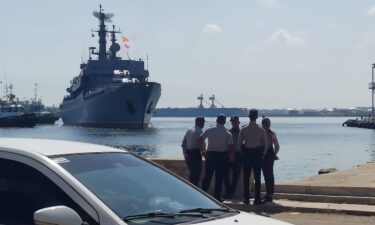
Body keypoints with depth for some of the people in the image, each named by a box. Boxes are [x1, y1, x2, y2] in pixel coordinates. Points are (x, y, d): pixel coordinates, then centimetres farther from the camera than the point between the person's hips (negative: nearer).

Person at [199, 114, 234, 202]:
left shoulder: (209, 130, -1)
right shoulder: (228, 134, -6)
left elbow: (200, 140, -1)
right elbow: (231, 147, -8)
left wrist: (202, 150, 11)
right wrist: (231, 156, 7)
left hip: (210, 155, 2)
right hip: (222, 156, -2)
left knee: (207, 176, 10)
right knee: (219, 178, 5)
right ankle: (217, 196, 7)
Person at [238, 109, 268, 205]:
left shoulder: (243, 129, -5)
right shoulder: (261, 130, -6)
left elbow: (239, 143, -1)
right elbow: (265, 144, -2)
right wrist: (263, 154, 10)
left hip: (246, 153, 1)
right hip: (258, 153, 0)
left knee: (246, 177, 8)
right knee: (257, 177, 4)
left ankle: (246, 199, 9)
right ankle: (257, 199, 2)